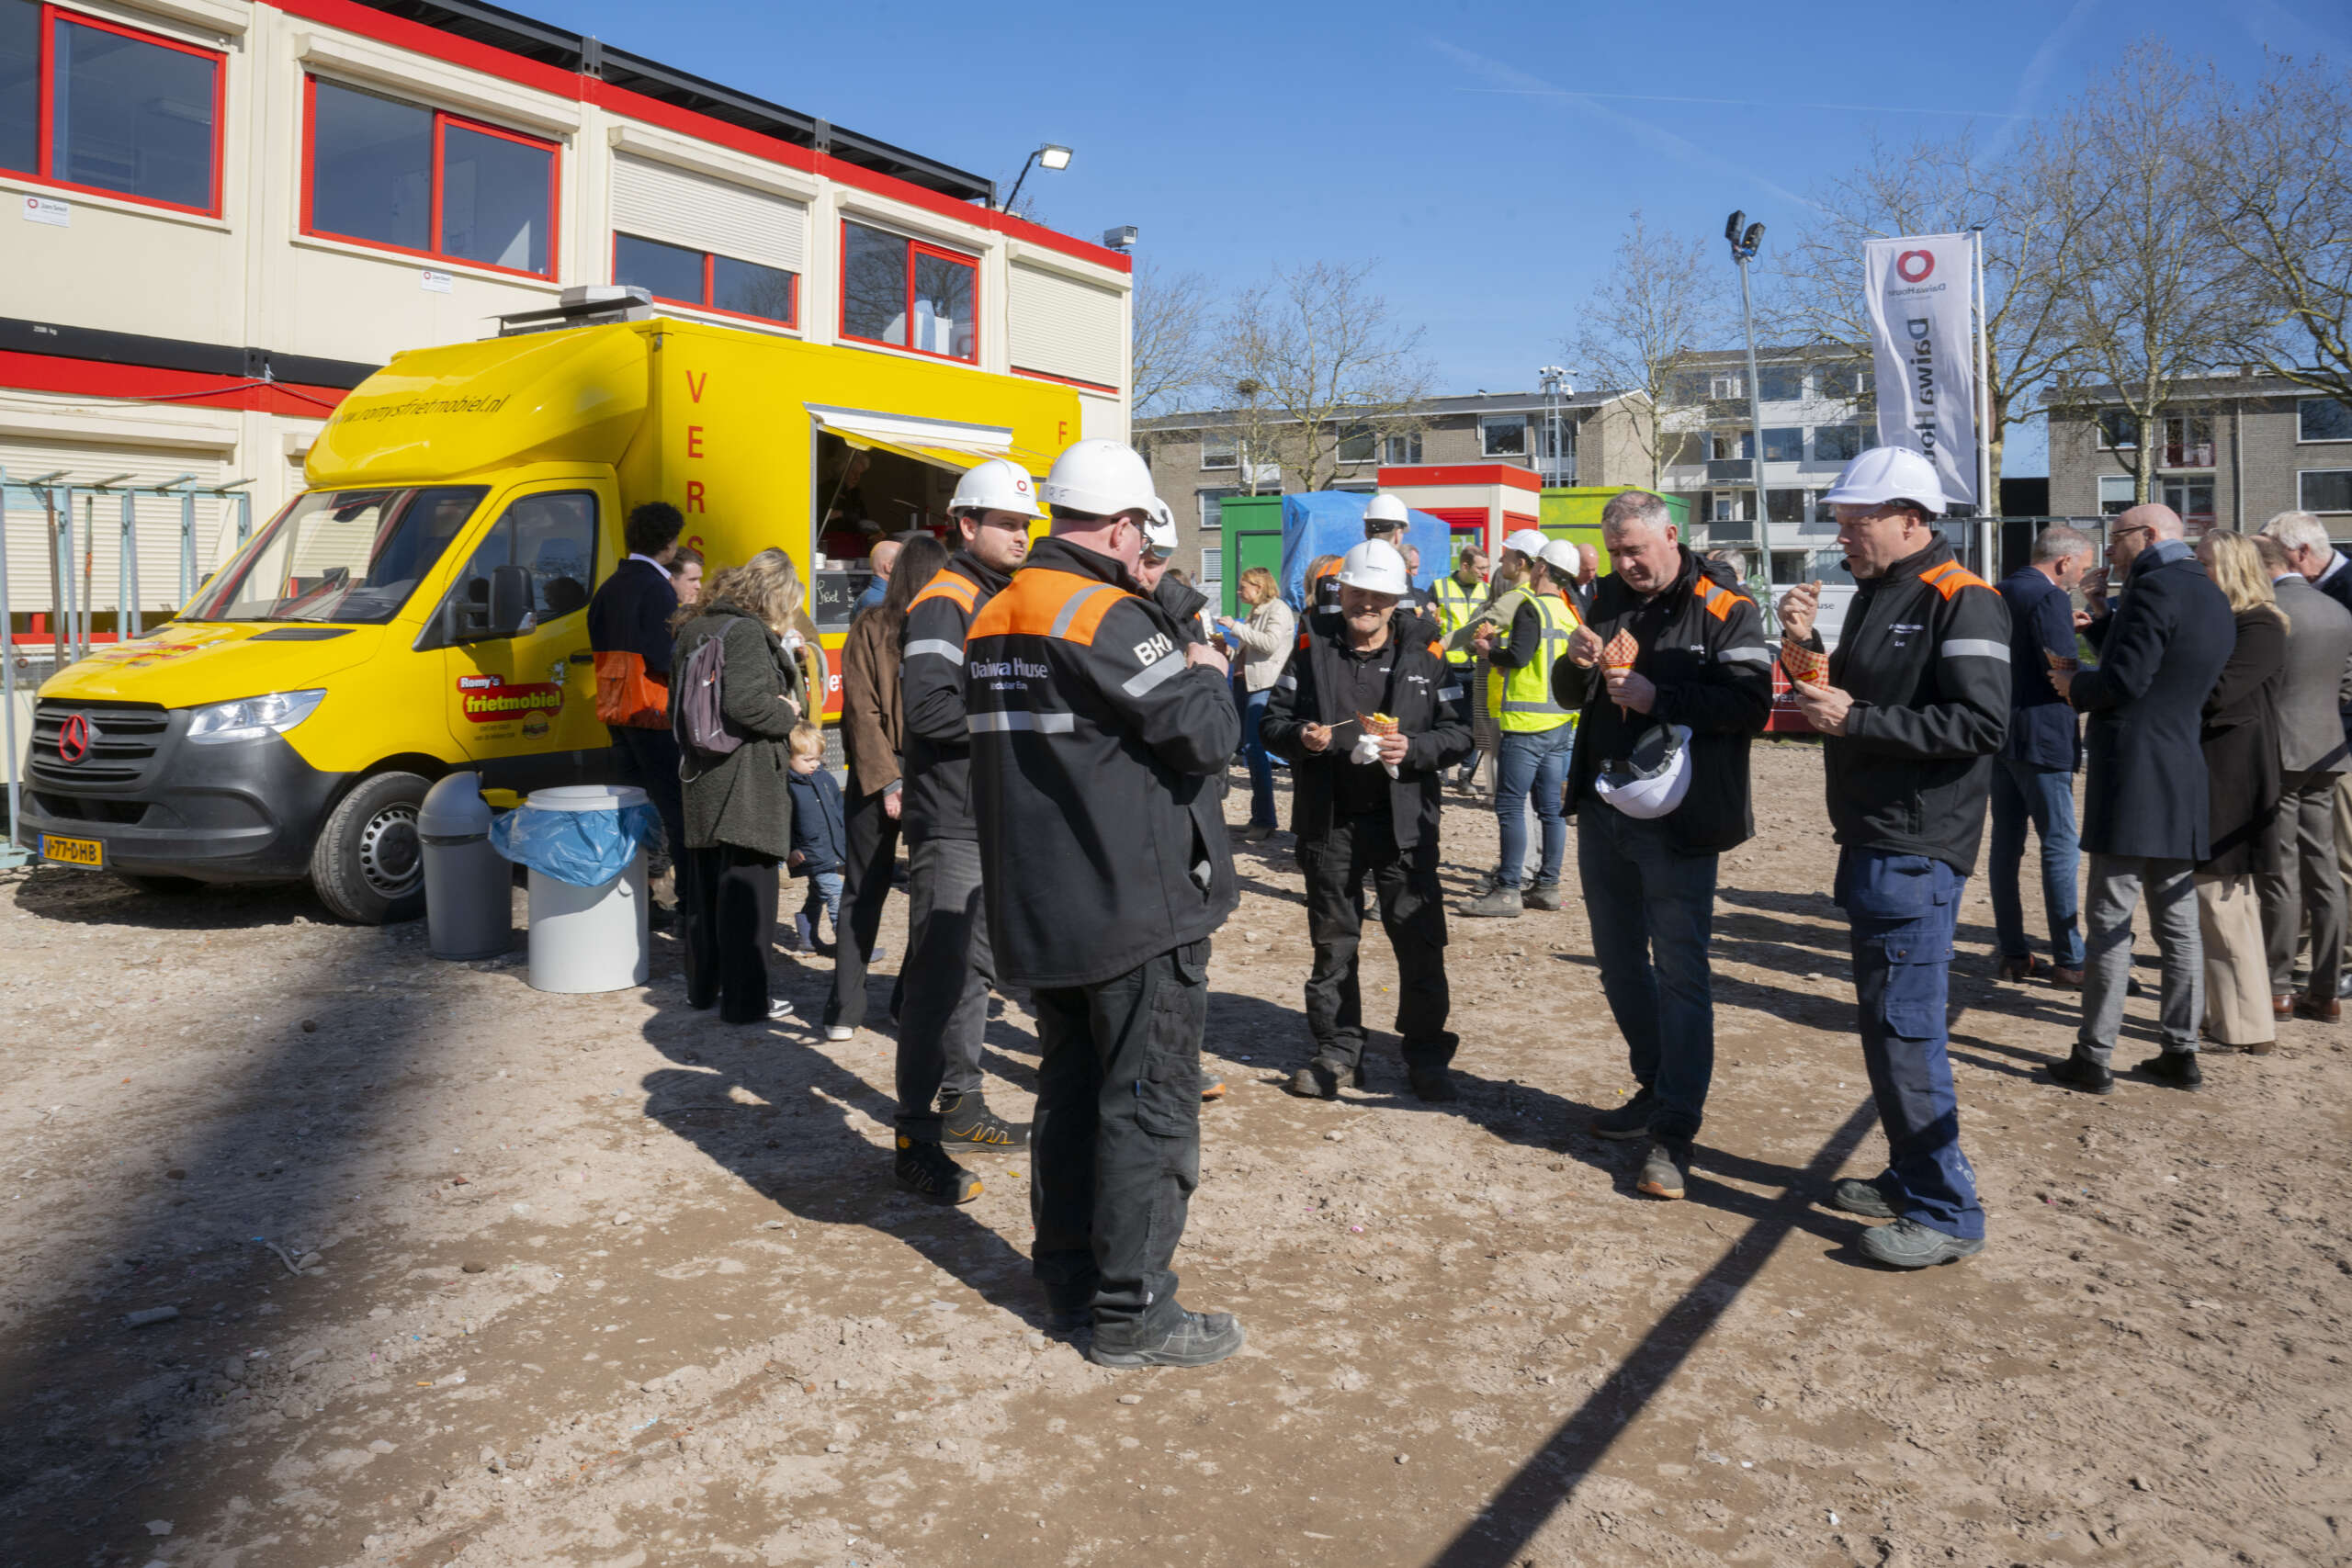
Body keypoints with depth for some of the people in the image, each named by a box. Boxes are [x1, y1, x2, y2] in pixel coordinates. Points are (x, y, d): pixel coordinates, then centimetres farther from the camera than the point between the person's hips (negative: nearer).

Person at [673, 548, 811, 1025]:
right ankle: (745, 999, 1)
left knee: (706, 884, 17)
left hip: (702, 775, 9)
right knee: (747, 887, -3)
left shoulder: (696, 629, 14)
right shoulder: (748, 633, -14)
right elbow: (745, 703, -25)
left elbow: (678, 706, 19)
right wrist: (788, 713, -9)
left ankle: (703, 985, 29)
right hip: (746, 776, -9)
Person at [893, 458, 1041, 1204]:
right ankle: (915, 1137, -2)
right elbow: (928, 706, -25)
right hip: (951, 825, -9)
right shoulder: (943, 602, -12)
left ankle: (961, 1103, 28)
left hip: (996, 820, 9)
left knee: (973, 967, 16)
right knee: (939, 972, -8)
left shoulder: (1004, 600, 19)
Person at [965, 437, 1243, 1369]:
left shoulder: (994, 619, 10)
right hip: (1137, 908, -8)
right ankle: (1132, 1311, 9)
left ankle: (1068, 1279, 29)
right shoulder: (1108, 616, -17)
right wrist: (1204, 673, 1)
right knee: (1150, 1106, 1)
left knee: (1071, 1091, 18)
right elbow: (1207, 734, -19)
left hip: (1038, 906, 9)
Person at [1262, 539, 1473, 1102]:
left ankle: (1426, 1055, 17)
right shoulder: (1312, 648, 4)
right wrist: (1300, 737, -16)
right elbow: (1272, 722, 6)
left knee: (1421, 941, 2)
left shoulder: (1424, 653, 2)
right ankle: (1337, 1050, 25)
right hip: (1328, 822, 1)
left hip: (1405, 821, -1)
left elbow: (1460, 731, 2)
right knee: (1332, 942, 11)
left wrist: (1413, 749, -16)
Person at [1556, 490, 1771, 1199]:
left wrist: (1659, 696, -25)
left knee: (1680, 973, -4)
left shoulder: (1724, 608, -8)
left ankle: (1674, 1132, 1)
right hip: (1604, 813, 7)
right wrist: (1577, 663, -7)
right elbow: (1569, 697, 16)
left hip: (1676, 821, -7)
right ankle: (1656, 1089, 33)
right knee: (1620, 962, 16)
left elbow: (1750, 705, -17)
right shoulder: (1608, 599, 11)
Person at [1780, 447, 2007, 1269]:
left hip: (1917, 852, -10)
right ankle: (1910, 1178, 31)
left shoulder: (1960, 602, -14)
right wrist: (1806, 648, 2)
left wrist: (1856, 719, -22)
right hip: (1872, 842, 10)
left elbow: (1982, 724, -23)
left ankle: (1947, 1213, 5)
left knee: (1905, 1028, -6)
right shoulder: (1874, 595, 15)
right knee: (1886, 1020, 18)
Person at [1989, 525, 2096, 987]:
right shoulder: (2050, 598, -14)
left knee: (2006, 843, 9)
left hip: (2001, 736, 9)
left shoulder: (1999, 594, 12)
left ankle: (2013, 953, 14)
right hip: (2040, 736, -9)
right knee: (2060, 847, -3)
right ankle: (2069, 961, 0)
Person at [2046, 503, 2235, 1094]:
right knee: (2177, 924, 12)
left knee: (2111, 923, -4)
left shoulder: (2156, 588, -13)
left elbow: (2125, 680, -19)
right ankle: (2180, 1052, 18)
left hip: (2131, 780, -9)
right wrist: (2102, 617, 15)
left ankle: (2093, 1057, 0)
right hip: (2185, 782, 9)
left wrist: (2073, 687, -1)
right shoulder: (2213, 597, 17)